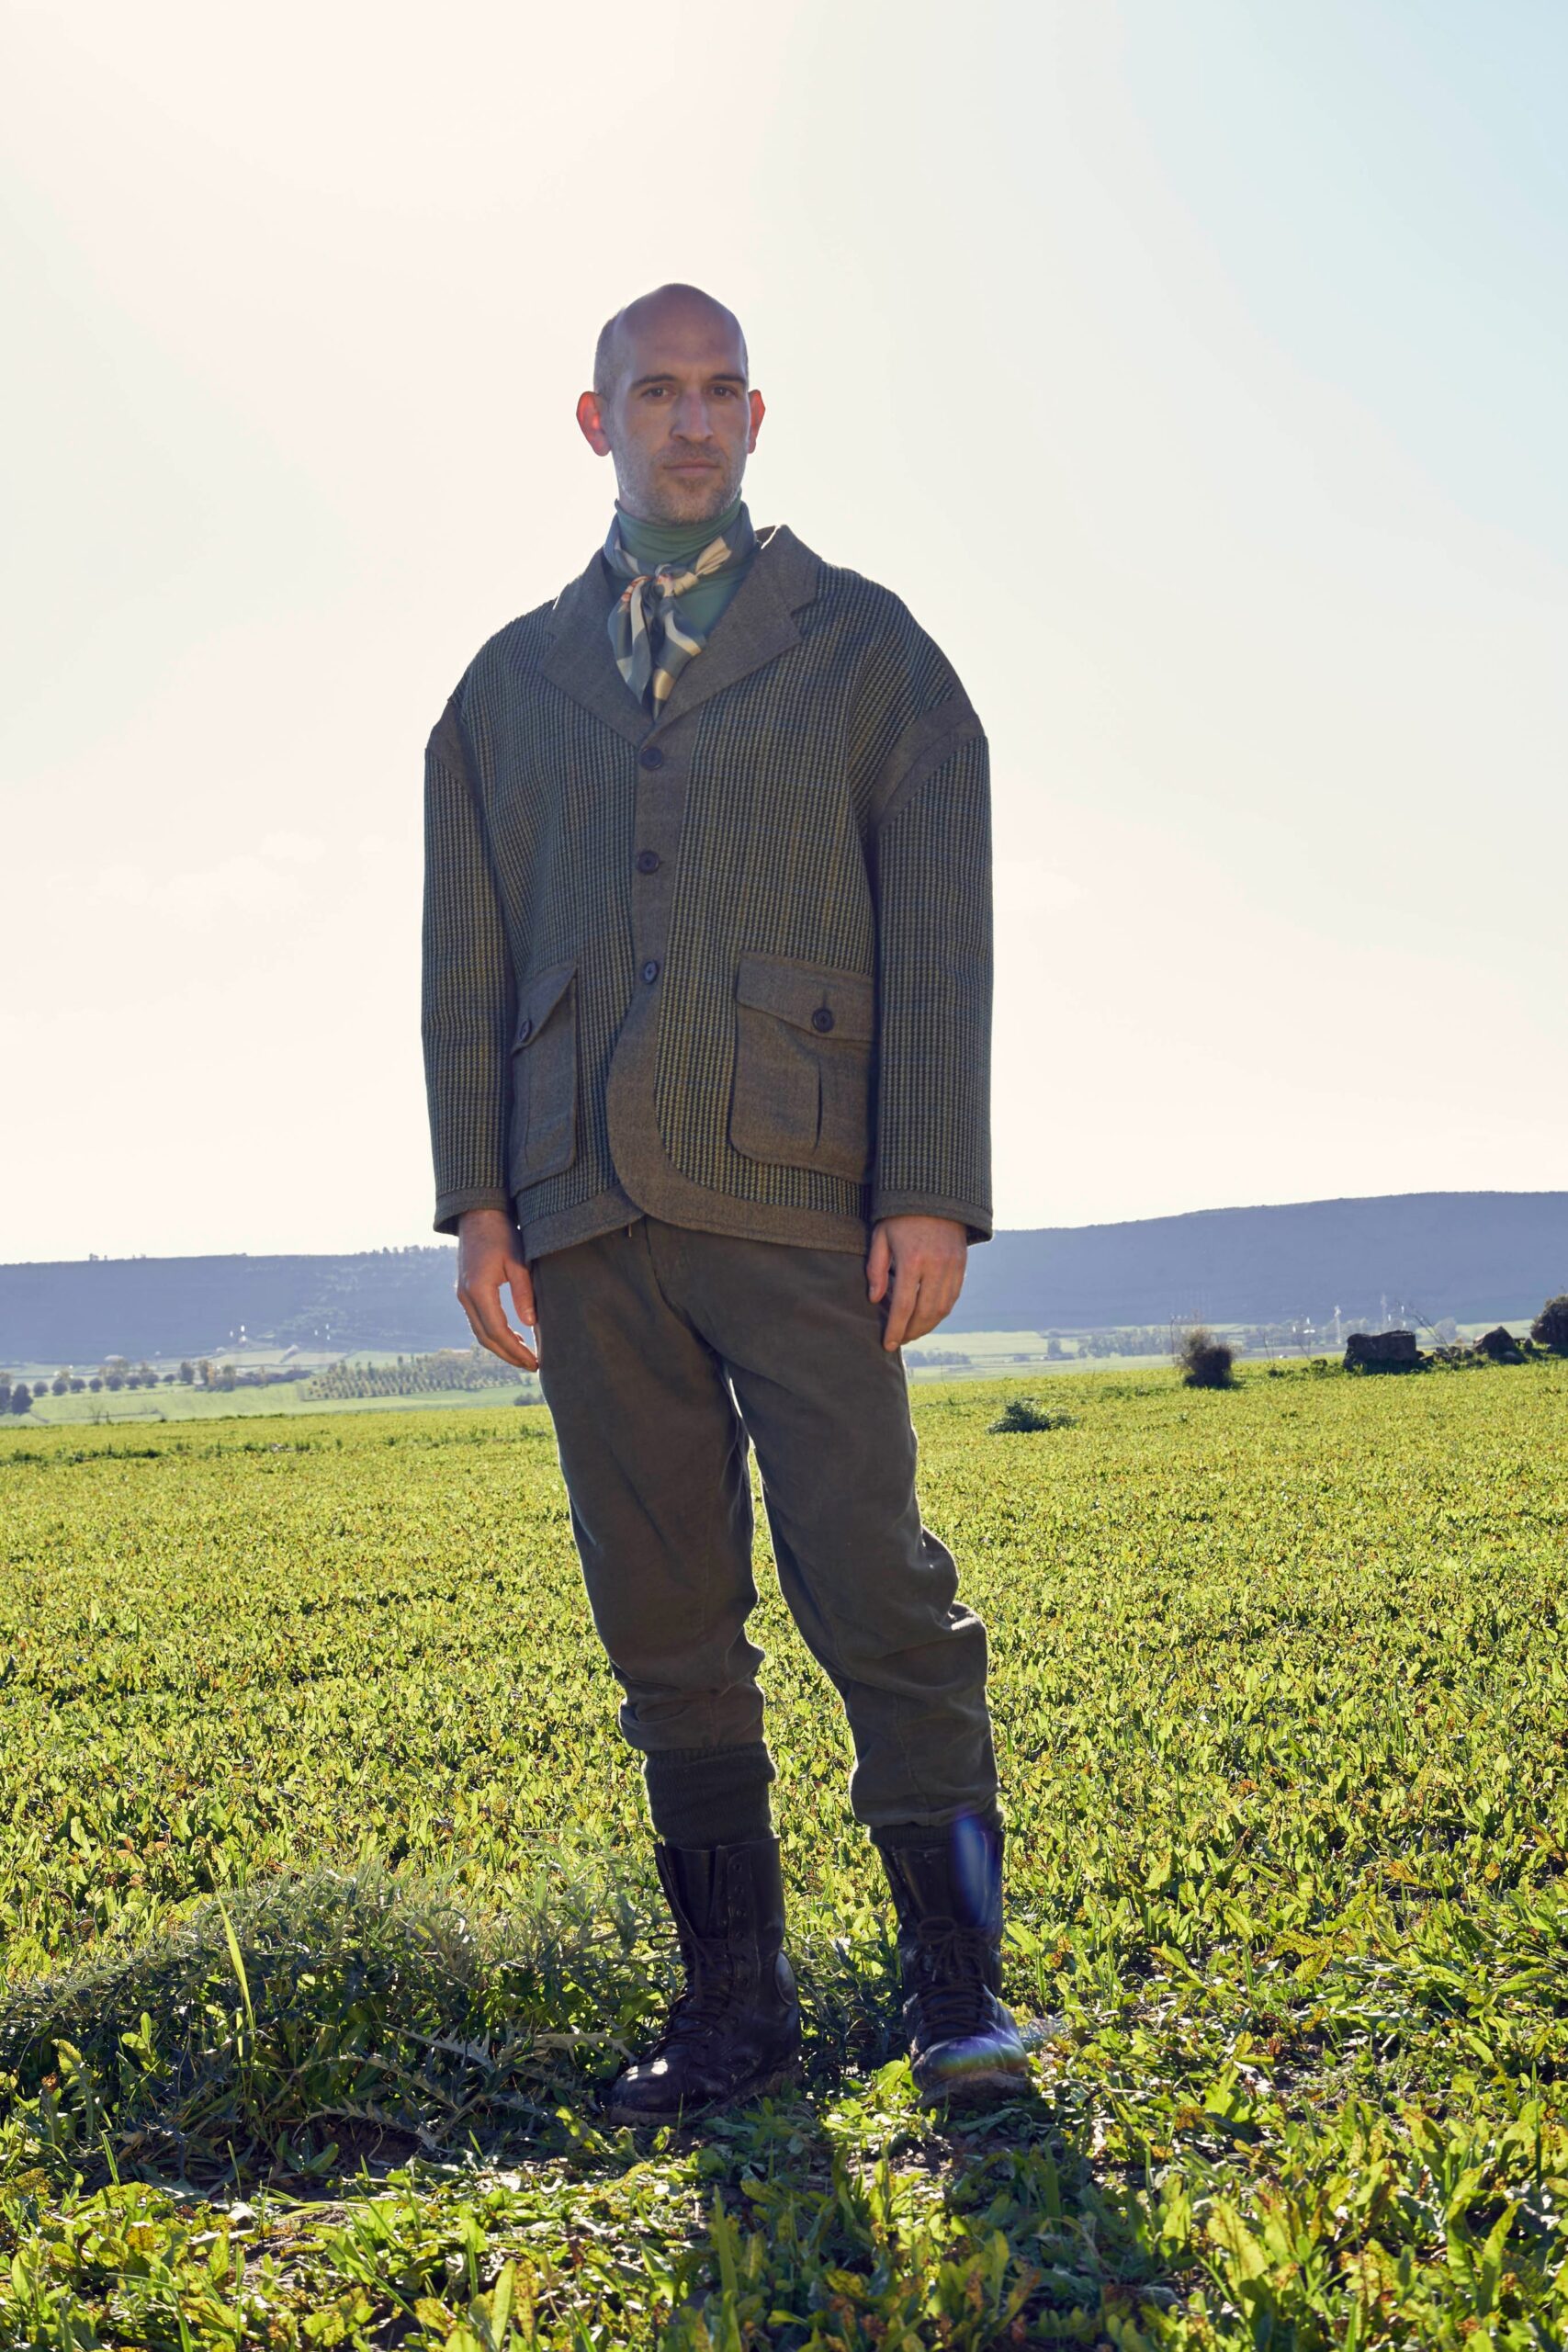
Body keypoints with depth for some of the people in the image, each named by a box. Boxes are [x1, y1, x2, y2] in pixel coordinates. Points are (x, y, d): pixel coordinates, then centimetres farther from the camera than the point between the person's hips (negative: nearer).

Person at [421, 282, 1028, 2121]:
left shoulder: (864, 644, 11)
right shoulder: (510, 683, 19)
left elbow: (937, 927, 2)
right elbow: (469, 954, 15)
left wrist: (934, 1190, -7)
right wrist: (476, 1197, 5)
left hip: (798, 1194, -3)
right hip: (587, 1210, 3)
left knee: (875, 1586, -7)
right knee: (664, 1621, 5)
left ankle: (955, 1985, 6)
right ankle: (734, 2001, 15)